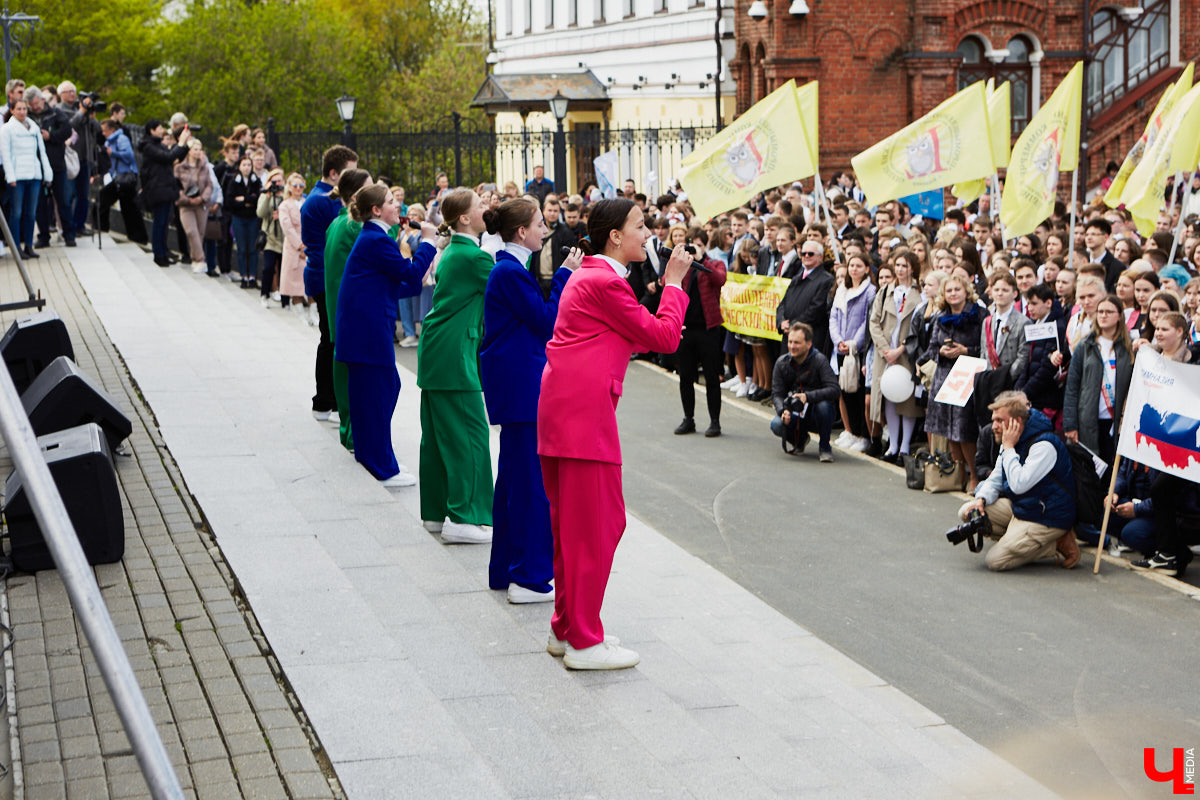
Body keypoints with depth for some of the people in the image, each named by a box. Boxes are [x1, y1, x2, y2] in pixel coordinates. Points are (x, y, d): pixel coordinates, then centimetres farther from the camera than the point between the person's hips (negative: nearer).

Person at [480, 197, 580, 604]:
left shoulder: (508, 269, 15)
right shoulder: (510, 272, -16)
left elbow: (538, 317, 17)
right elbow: (546, 320, -16)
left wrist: (566, 276, 11)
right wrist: (564, 276, -10)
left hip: (514, 384, 11)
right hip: (521, 386, -11)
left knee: (514, 478, 16)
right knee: (531, 480, -6)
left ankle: (505, 570, 24)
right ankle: (529, 577, -2)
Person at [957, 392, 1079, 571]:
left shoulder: (1044, 445, -24)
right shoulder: (1012, 441, 5)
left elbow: (1019, 484, -33)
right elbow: (995, 480, 12)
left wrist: (1008, 447, -24)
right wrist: (981, 499, -9)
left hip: (1048, 518, -9)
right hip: (1018, 507, 9)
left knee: (995, 561, -18)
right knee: (967, 513, 1)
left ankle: (1058, 544, -5)